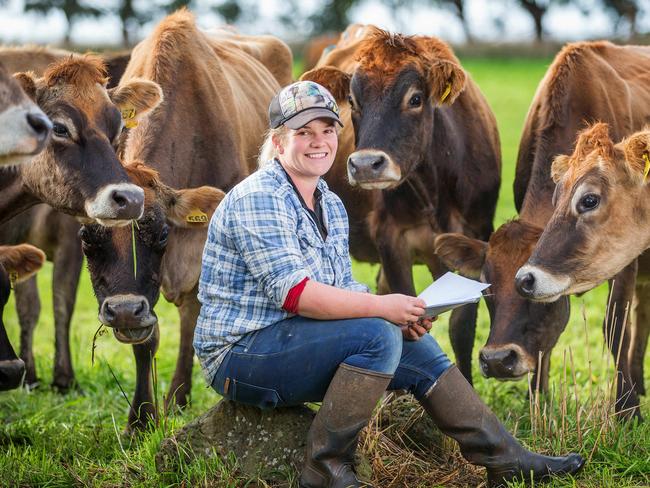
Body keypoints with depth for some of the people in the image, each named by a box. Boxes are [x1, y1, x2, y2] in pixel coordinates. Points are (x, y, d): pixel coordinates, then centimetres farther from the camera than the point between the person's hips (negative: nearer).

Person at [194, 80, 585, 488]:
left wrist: (405, 320, -7)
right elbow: (292, 292, -25)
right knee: (378, 335, -25)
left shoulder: (331, 206, 14)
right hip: (241, 354, -9)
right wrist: (381, 307, -28)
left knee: (416, 347, 3)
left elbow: (342, 290, 12)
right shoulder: (257, 199, -16)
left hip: (297, 343, 9)